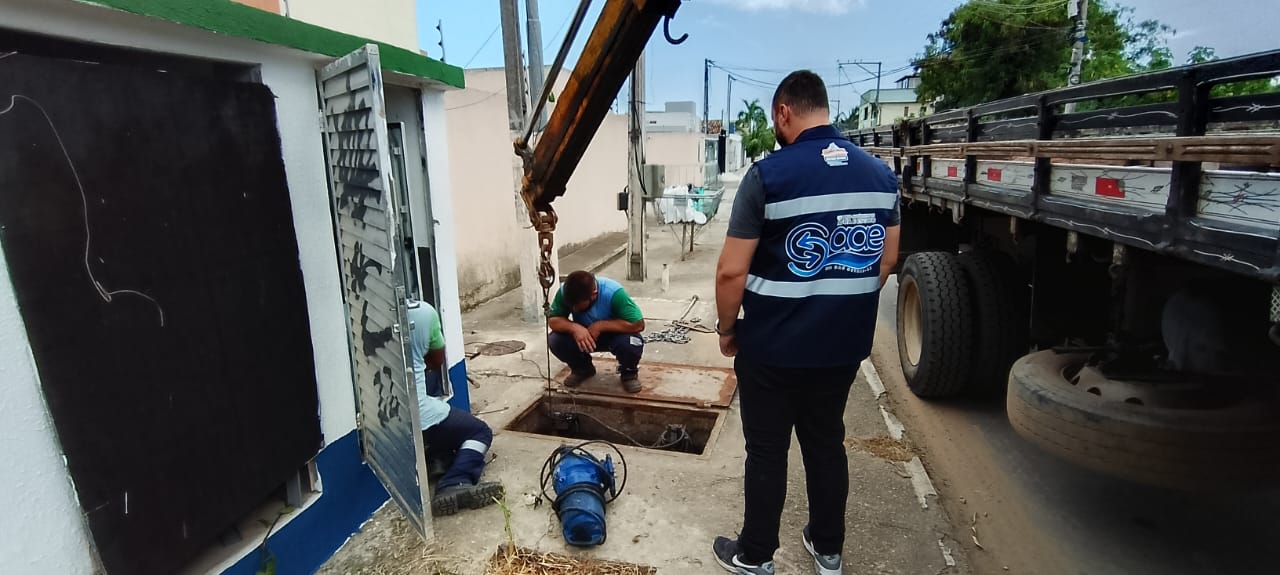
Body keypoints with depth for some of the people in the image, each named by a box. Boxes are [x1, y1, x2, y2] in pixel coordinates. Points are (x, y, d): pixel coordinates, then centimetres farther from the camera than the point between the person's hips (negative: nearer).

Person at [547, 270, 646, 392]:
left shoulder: (613, 293, -32)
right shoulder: (565, 292, -22)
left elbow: (638, 324, -32)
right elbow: (553, 320, -17)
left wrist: (600, 325, -33)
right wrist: (574, 327, -37)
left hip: (613, 335, -3)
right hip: (583, 336, 3)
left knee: (631, 343, -35)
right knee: (555, 340, -23)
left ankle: (629, 372, 1)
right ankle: (582, 369, 7)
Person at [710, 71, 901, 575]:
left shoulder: (769, 174, -17)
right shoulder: (880, 173, 2)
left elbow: (732, 271, -17)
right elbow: (887, 259, 10)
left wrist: (727, 328, -1)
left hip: (773, 347, -5)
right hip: (845, 344, 6)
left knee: (767, 453, 11)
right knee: (827, 444, 21)